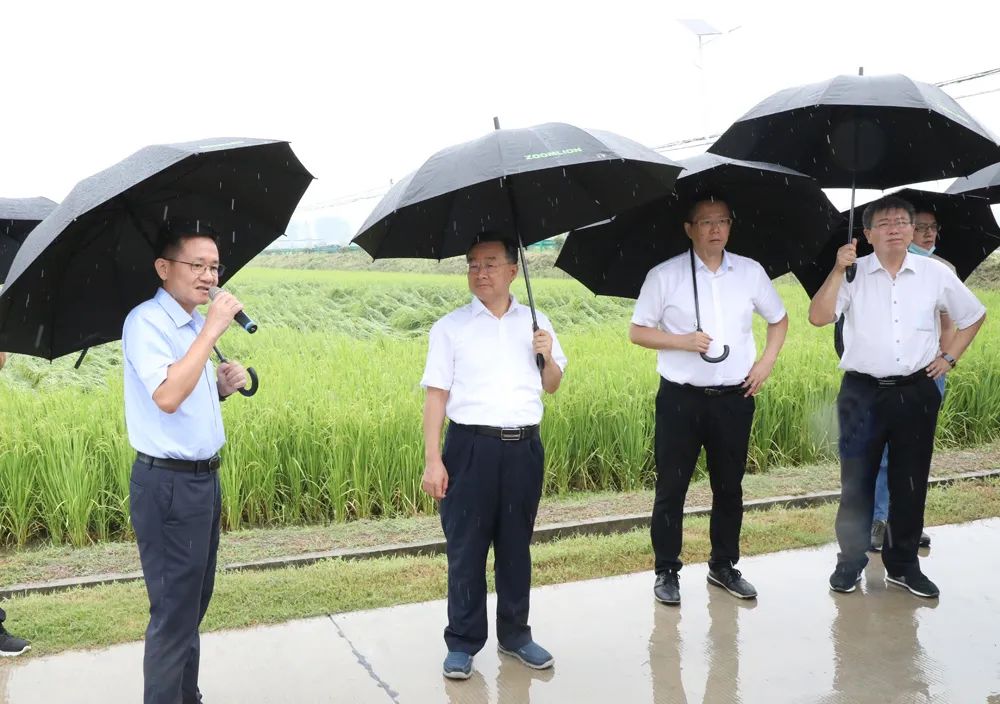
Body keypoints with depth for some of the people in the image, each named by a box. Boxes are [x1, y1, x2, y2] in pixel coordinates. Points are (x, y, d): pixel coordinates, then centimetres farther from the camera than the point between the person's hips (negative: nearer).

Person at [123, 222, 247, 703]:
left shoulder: (195, 325, 13)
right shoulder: (146, 322, -14)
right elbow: (167, 397, -29)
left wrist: (221, 387, 3)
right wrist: (212, 329, -25)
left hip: (204, 478, 9)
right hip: (167, 485, -9)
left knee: (193, 604, 18)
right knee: (174, 613, -1)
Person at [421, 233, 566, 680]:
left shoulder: (535, 324, 11)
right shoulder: (450, 328, 2)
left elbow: (551, 387, 20)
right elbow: (436, 396, -2)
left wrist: (548, 358, -2)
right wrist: (432, 461, -9)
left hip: (524, 447, 3)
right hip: (470, 446, -2)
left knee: (516, 546, 11)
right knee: (466, 548, 1)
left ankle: (515, 634, 26)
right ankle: (462, 643, 14)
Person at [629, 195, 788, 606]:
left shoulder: (751, 272, 6)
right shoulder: (664, 276, -3)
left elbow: (779, 319, 19)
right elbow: (637, 332, 0)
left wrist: (767, 362, 5)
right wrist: (682, 341, -15)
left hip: (735, 398, 3)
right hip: (680, 398, -3)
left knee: (729, 487, 13)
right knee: (671, 486, 2)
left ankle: (724, 566, 28)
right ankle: (666, 571, 15)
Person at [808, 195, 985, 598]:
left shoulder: (936, 274, 3)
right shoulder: (853, 274, -2)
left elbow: (973, 316, 17)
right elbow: (818, 318, -15)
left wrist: (949, 357, 9)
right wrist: (838, 270, -20)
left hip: (916, 393, 2)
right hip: (862, 393, -2)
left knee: (910, 482, 10)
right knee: (857, 481, 5)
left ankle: (903, 564, 24)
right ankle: (850, 561, 19)